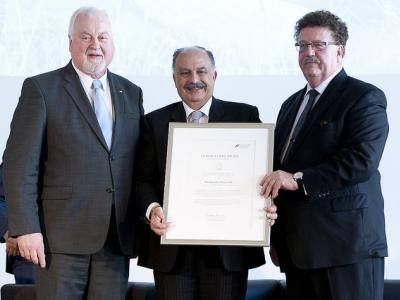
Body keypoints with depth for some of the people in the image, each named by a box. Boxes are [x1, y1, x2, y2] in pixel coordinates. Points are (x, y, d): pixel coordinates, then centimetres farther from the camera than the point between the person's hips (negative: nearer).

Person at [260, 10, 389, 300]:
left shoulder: (364, 97, -4)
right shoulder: (292, 104, 21)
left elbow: (363, 159, -18)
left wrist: (299, 179, -21)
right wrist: (277, 237, 18)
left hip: (346, 244, -7)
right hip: (298, 248, 7)